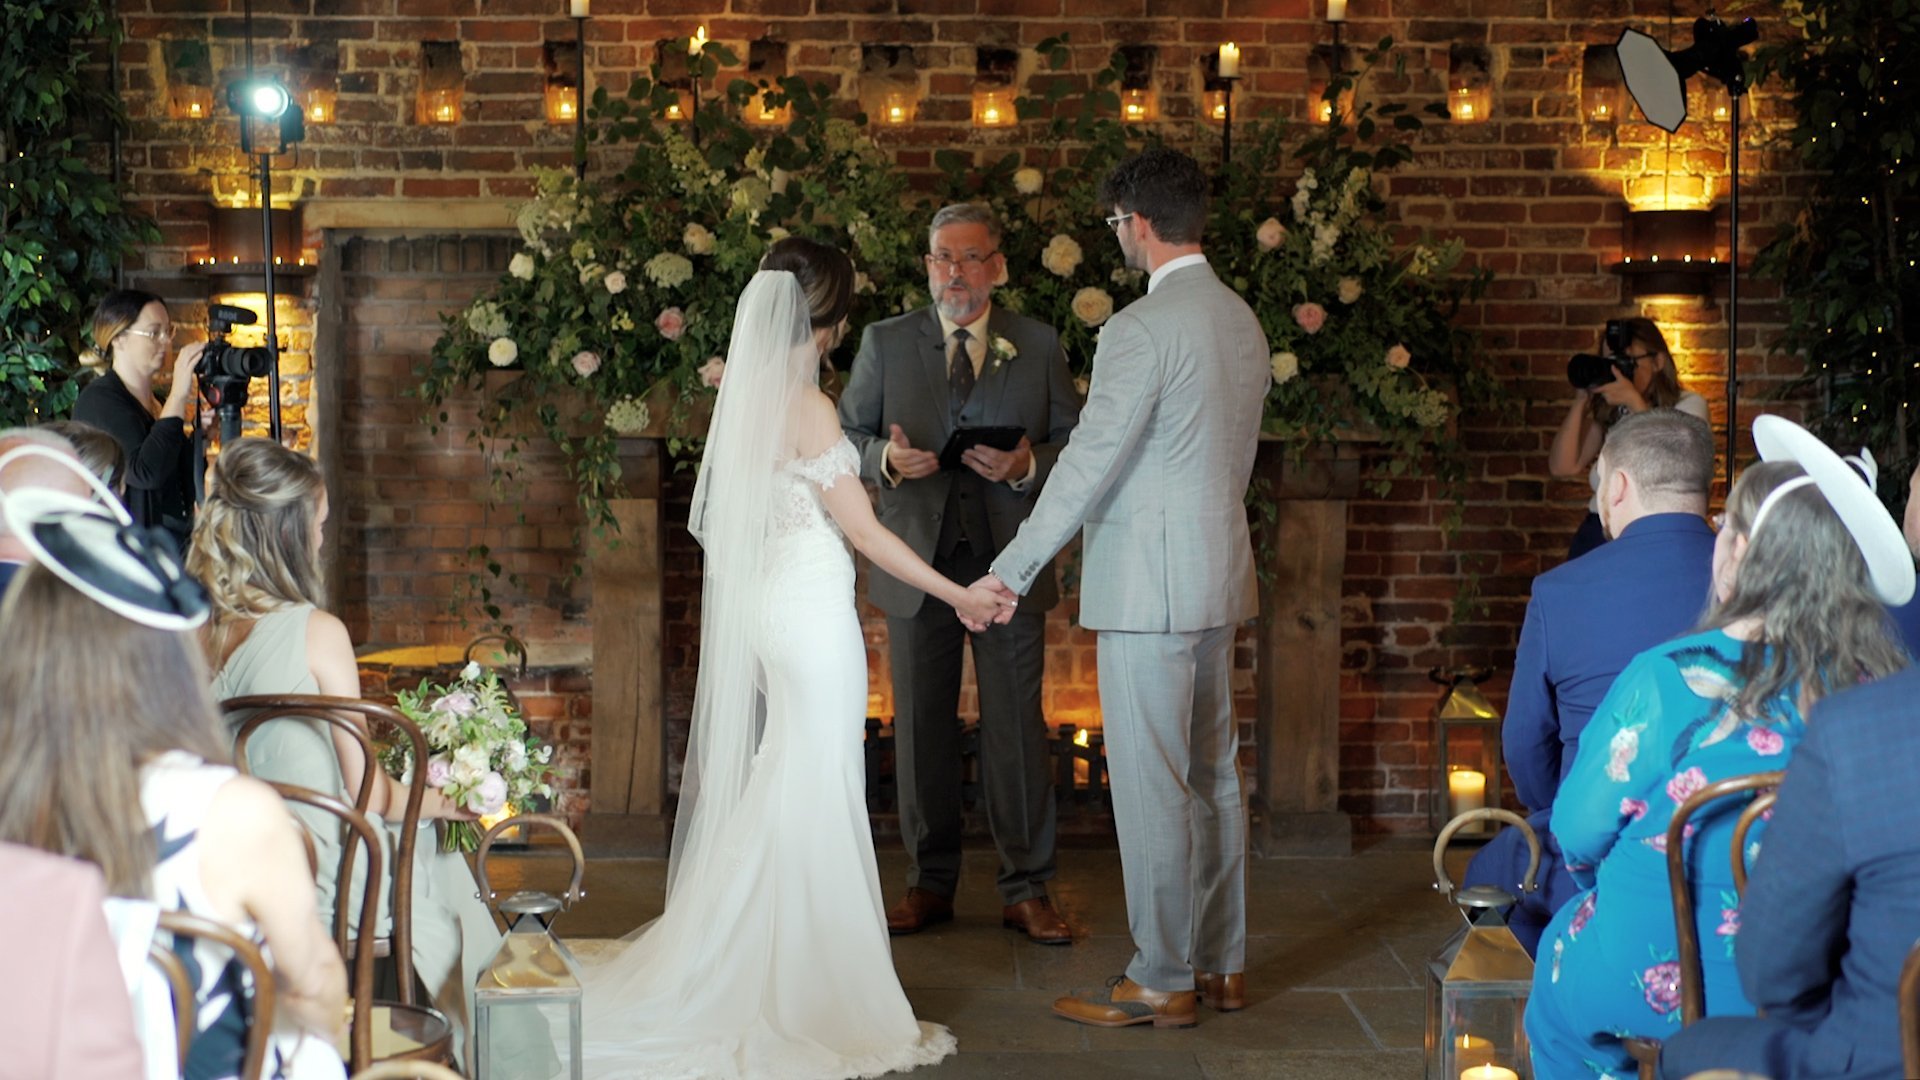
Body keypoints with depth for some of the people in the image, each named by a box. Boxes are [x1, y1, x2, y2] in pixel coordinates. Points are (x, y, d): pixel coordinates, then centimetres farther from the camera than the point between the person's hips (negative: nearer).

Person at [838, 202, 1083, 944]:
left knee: (1017, 728, 1)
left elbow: (1074, 444, 6)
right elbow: (845, 436, 8)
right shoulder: (885, 342, 7)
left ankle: (1026, 890, 10)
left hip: (1010, 564, -1)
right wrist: (884, 458, -14)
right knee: (921, 728, 7)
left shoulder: (1040, 346, 6)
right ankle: (929, 883, 20)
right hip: (918, 563, 1)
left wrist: (1027, 466, -15)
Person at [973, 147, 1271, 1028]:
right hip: (1220, 576, 9)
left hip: (1150, 584, -9)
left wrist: (1012, 571, -13)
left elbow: (1089, 463, -18)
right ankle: (1221, 964, 22)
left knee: (1151, 786, -2)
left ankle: (1161, 982, 4)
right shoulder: (1242, 321, 12)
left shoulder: (1142, 328, -16)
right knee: (1212, 773, 14)